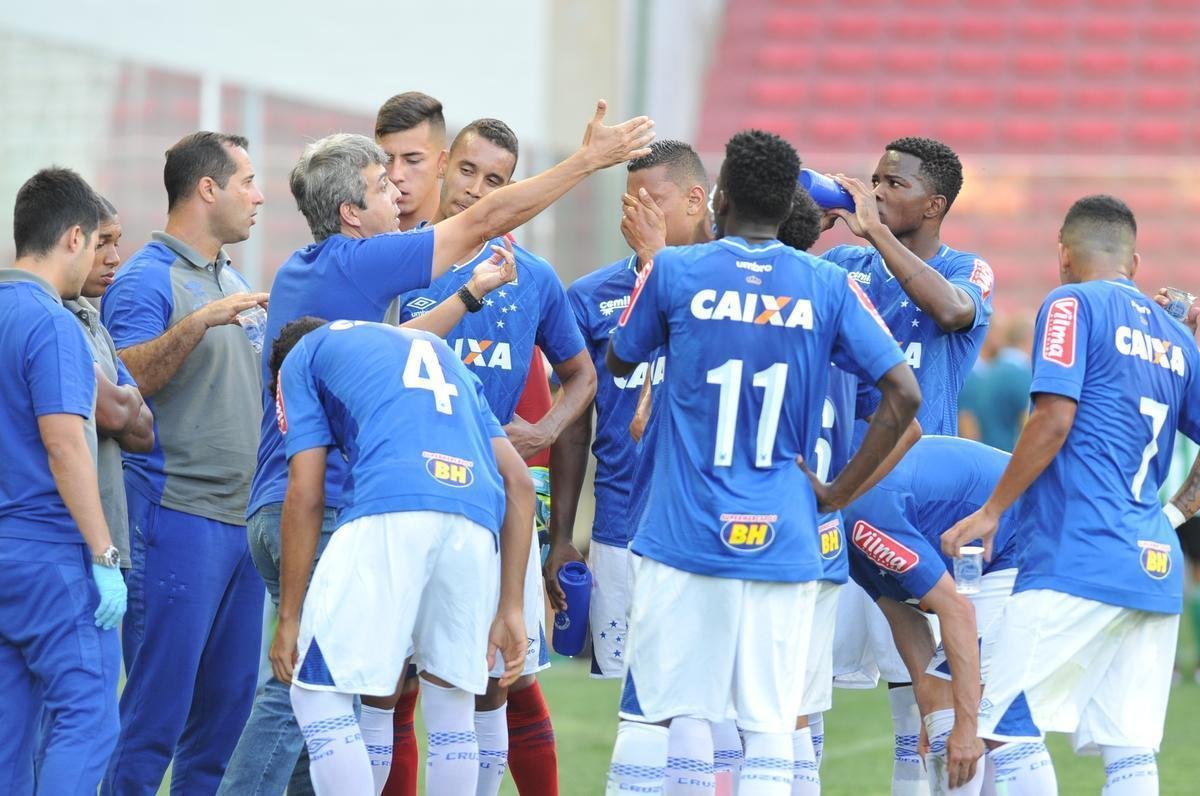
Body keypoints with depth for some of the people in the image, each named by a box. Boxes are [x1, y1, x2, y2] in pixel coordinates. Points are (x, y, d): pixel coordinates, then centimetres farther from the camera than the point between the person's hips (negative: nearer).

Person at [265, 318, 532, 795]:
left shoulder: (303, 357, 24)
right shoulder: (435, 350, 37)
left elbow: (306, 495, 11)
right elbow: (518, 481, 25)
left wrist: (288, 618, 13)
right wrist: (510, 609, 21)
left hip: (389, 513, -5)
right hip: (478, 521, 5)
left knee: (320, 698, 1)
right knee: (451, 709, 14)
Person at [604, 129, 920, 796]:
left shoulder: (673, 272, -2)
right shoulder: (828, 288, 2)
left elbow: (617, 364, 16)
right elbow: (903, 394, -2)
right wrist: (839, 492, 5)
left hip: (682, 535, -1)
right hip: (783, 542, 1)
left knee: (648, 714, 4)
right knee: (770, 727, 2)